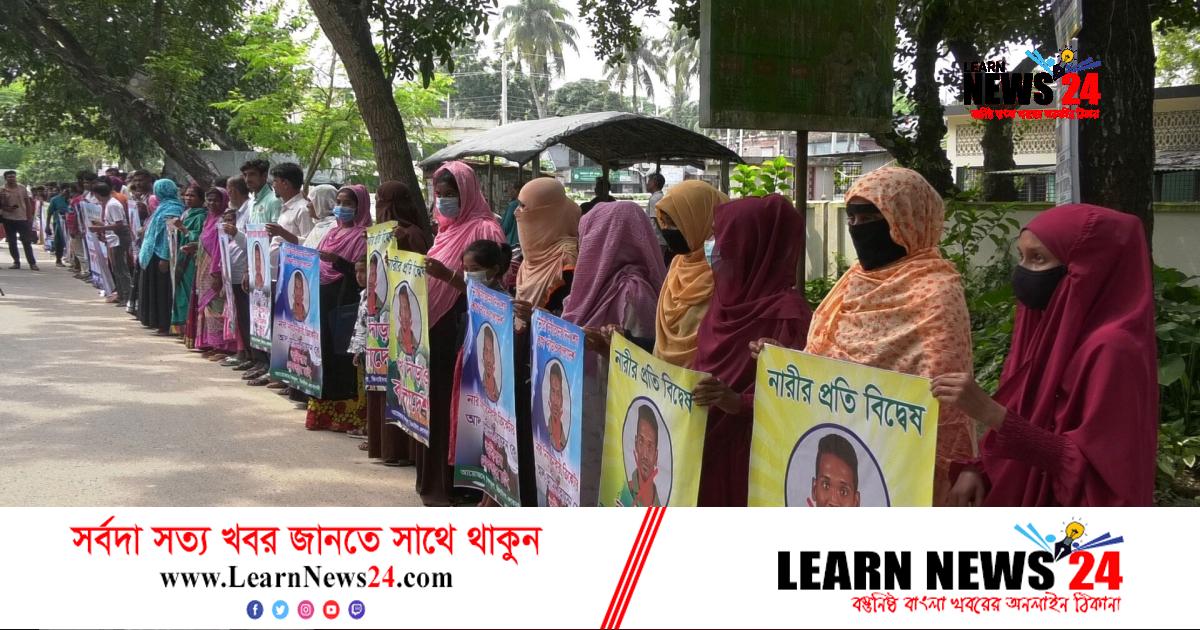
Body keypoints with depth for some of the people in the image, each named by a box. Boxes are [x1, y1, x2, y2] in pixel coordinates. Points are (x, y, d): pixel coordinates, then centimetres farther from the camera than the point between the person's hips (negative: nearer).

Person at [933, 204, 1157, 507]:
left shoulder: (1110, 348, -23)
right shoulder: (1050, 326, 3)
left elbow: (1091, 466, -25)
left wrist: (988, 411, -31)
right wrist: (977, 470, -7)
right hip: (1026, 507, 8)